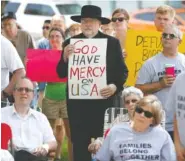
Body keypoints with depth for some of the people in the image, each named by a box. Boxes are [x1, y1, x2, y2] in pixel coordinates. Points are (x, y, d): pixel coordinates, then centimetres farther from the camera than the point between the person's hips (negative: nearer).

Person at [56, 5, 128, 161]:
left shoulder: (112, 43, 3)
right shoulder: (70, 43, 6)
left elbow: (122, 70, 2)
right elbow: (61, 73, 4)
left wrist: (115, 86, -17)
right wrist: (65, 58, -15)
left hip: (103, 100, -1)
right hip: (77, 101, 1)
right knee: (79, 144, 5)